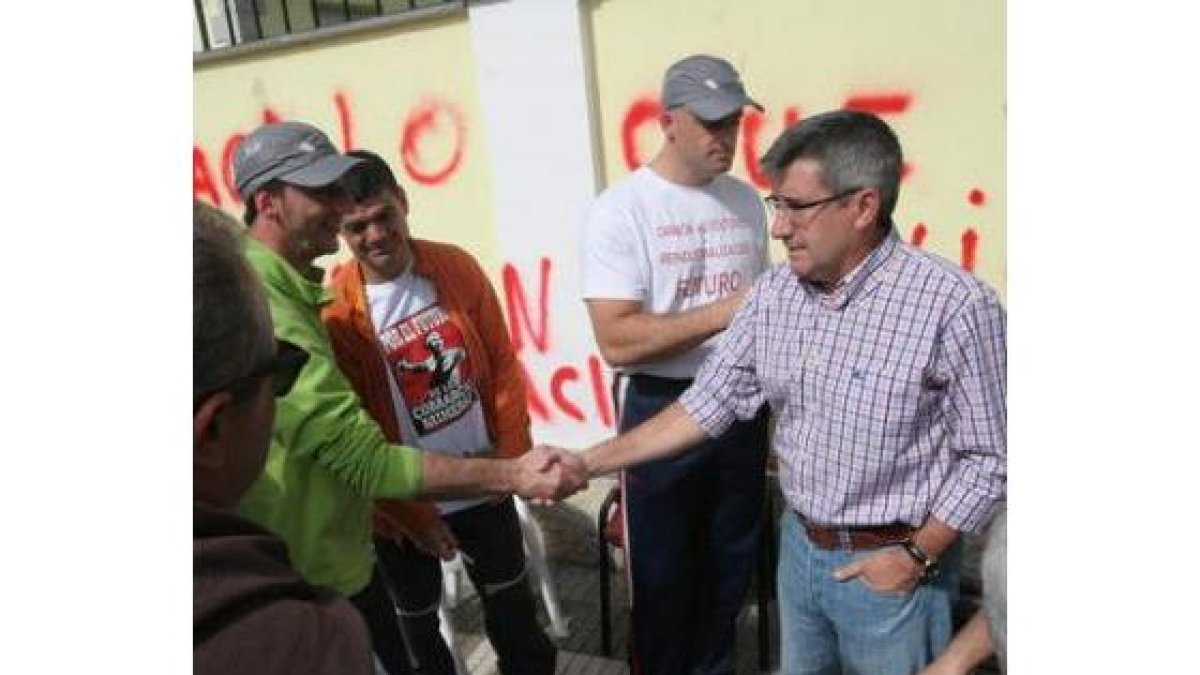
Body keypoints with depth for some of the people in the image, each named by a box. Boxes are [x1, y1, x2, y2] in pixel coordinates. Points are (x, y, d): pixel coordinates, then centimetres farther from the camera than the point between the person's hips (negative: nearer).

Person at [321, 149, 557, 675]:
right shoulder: (332, 312, -17)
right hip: (404, 500, -2)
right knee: (419, 616, 21)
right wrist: (411, 515, -11)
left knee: (510, 600, 22)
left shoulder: (457, 267, -7)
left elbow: (503, 363, 0)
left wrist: (514, 451, -5)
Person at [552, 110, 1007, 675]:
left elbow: (990, 456, -13)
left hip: (889, 565, -5)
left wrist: (918, 555, -14)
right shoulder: (773, 292, -5)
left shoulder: (953, 305, -21)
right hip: (799, 545, 5)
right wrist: (589, 463, -5)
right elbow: (708, 404, -1)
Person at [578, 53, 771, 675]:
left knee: (731, 566, 21)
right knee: (663, 576, 12)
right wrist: (724, 312, -24)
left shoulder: (746, 200, 4)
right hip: (664, 409, -5)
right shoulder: (620, 211, -14)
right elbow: (617, 341, -22)